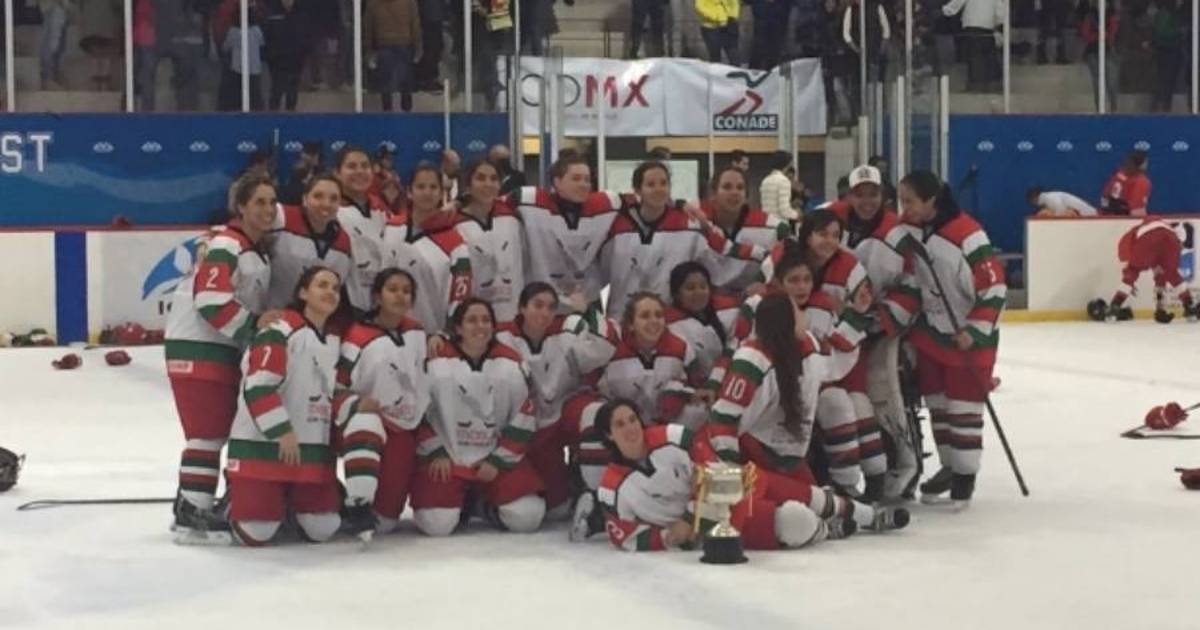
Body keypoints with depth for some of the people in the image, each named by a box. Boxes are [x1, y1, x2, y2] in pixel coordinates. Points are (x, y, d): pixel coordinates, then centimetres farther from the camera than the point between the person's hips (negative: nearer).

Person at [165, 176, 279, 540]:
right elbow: (211, 301, -26)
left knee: (222, 428, 13)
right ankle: (193, 509, -8)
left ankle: (191, 502, 22)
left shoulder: (259, 251, 16)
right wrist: (254, 326, -22)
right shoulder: (226, 246, -16)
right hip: (197, 347, -10)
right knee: (207, 431, -11)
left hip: (228, 349, 10)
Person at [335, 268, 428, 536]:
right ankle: (357, 504, -39)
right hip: (367, 420, -4)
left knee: (384, 520, -3)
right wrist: (358, 406, -24)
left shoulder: (417, 333, 6)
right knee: (365, 423, -43)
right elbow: (337, 389, -11)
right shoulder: (359, 337, -13)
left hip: (404, 429, 4)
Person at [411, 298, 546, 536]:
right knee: (437, 524, -21)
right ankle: (462, 502, 14)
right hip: (447, 459, -1)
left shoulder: (511, 364, -4)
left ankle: (490, 504, 17)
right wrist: (435, 454, -6)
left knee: (526, 518, -16)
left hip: (498, 458, 2)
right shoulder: (437, 363, -9)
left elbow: (523, 418, 0)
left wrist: (498, 461, -5)